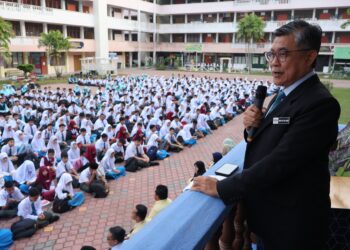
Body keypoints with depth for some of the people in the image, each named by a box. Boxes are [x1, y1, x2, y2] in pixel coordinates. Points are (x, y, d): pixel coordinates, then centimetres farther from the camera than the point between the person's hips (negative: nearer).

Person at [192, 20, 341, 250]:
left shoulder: (320, 103, -24)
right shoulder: (286, 94, 5)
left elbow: (280, 162, -28)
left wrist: (222, 187, -23)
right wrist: (253, 126, -12)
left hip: (291, 223, -7)